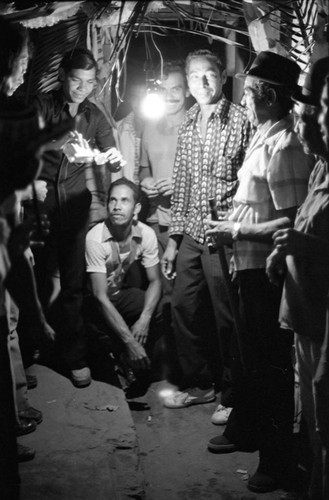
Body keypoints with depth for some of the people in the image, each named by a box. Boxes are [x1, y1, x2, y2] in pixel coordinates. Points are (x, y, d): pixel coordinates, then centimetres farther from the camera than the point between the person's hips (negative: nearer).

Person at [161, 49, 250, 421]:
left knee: (227, 317, 3)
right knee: (183, 308, 11)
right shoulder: (188, 123, 12)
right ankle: (198, 383, 28)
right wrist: (173, 237, 14)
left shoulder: (240, 120, -8)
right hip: (191, 236, 7)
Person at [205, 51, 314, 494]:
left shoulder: (283, 147, -20)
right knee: (248, 355, 23)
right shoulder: (263, 138, 9)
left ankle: (277, 460, 17)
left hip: (267, 270, -9)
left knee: (271, 363, 2)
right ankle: (244, 429, 42)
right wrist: (230, 227, 7)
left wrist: (236, 231, -17)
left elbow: (290, 222, -24)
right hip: (251, 265, 9)